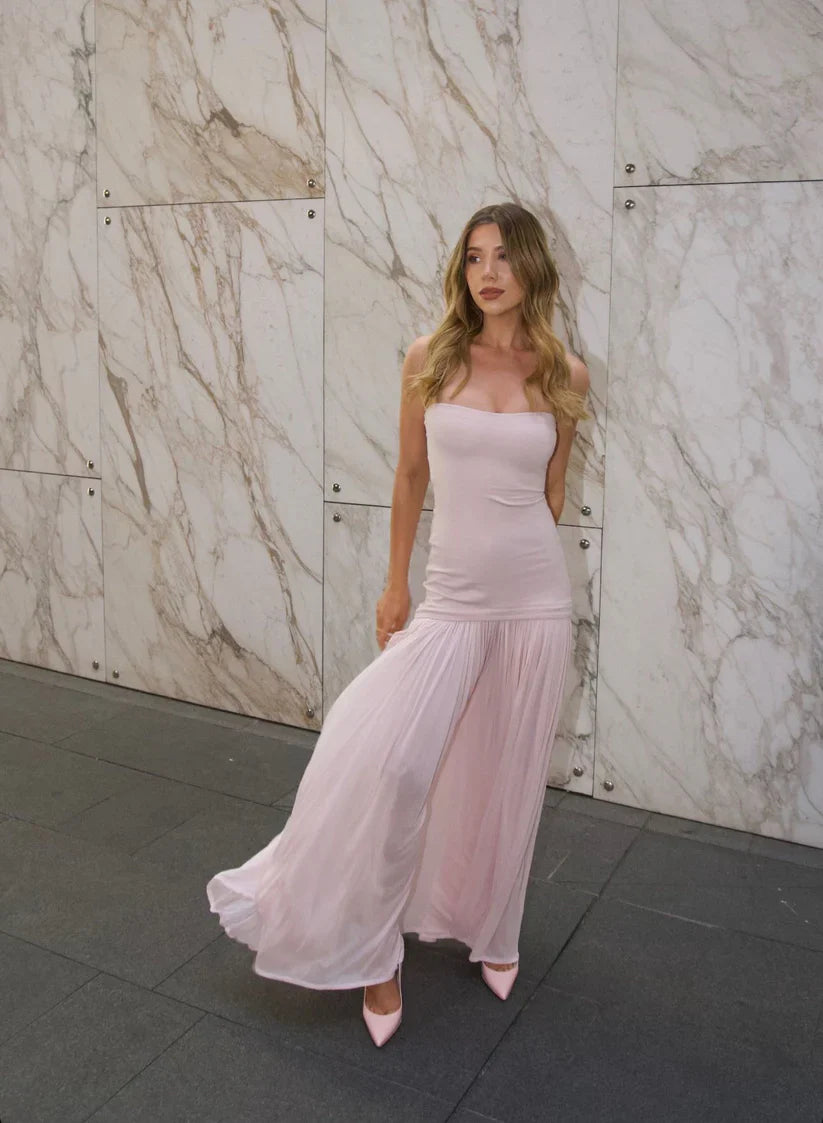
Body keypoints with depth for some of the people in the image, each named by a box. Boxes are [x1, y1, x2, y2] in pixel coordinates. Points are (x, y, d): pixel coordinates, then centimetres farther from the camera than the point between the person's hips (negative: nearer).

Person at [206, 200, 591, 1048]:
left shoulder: (564, 374, 0)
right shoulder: (429, 359, -1)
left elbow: (552, 490, 11)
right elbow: (410, 477, 6)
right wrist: (395, 585, 8)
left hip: (535, 599, 1)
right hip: (449, 597, -1)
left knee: (506, 776, 12)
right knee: (385, 762, -11)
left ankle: (490, 930, 37)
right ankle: (369, 947, 13)